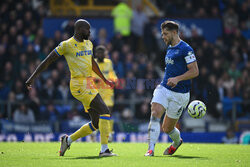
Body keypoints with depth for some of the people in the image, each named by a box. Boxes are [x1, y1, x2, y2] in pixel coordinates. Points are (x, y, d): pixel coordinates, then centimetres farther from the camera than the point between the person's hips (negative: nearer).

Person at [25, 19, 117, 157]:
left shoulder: (88, 44, 16)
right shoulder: (66, 45, -7)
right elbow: (47, 61, -3)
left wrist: (104, 80, 36)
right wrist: (32, 77, -3)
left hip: (89, 85, 9)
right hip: (79, 86, -8)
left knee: (96, 124, 5)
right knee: (105, 112, -19)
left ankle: (68, 140, 20)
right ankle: (104, 149, -18)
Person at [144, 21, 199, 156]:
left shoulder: (185, 49, -11)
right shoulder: (169, 48, 15)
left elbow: (195, 71, -15)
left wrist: (177, 79, -25)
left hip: (179, 94, -6)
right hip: (163, 89, 6)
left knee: (167, 128, 3)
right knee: (155, 114, -20)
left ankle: (177, 141, 38)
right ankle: (151, 149, -22)